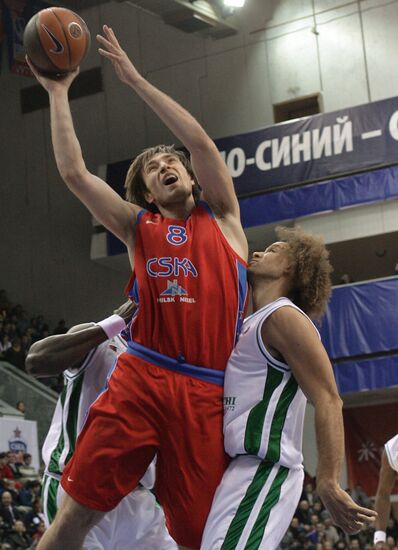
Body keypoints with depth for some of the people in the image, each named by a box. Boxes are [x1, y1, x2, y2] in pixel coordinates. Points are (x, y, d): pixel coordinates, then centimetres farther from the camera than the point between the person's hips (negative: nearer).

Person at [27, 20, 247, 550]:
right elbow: (74, 173, 10)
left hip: (205, 394, 0)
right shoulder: (139, 226, 18)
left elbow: (200, 143, 1)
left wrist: (134, 78, 2)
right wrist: (58, 93, 13)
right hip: (140, 380, 1)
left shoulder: (222, 218, 15)